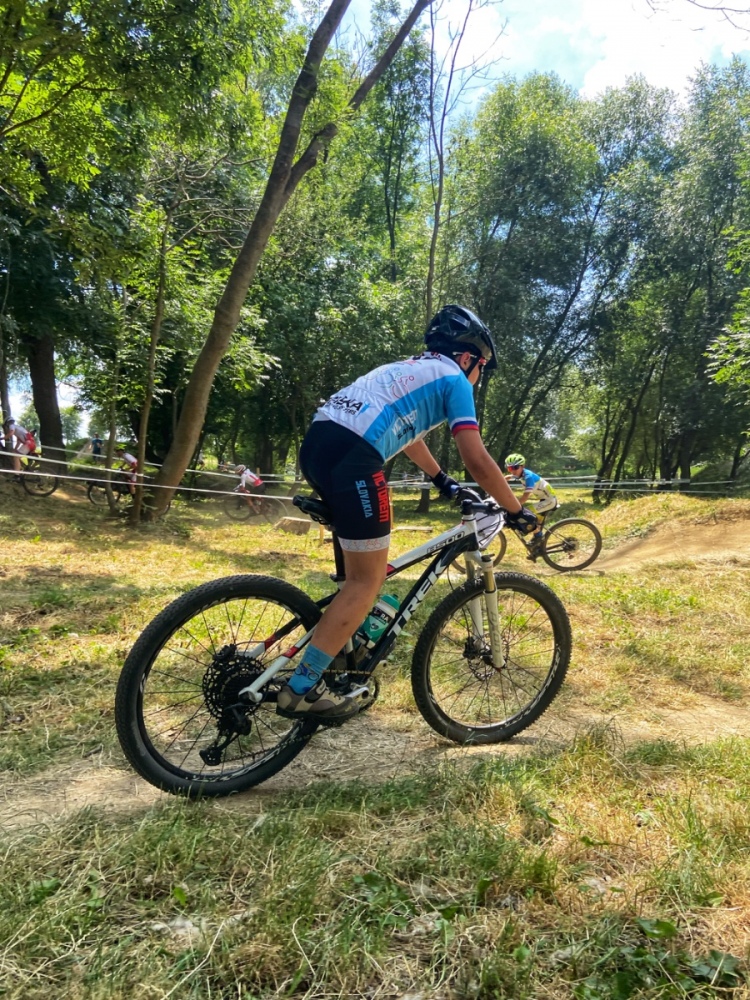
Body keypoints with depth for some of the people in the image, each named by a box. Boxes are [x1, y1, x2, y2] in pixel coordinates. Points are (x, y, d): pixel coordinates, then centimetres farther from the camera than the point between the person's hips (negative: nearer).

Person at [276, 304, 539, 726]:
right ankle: (302, 688, 1)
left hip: (317, 442, 9)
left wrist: (444, 481, 55)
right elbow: (478, 461, 1)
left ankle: (357, 629, 34)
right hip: (351, 455, -9)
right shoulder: (453, 379, 9)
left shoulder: (410, 368, 32)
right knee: (367, 580, 0)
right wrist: (517, 511, 12)